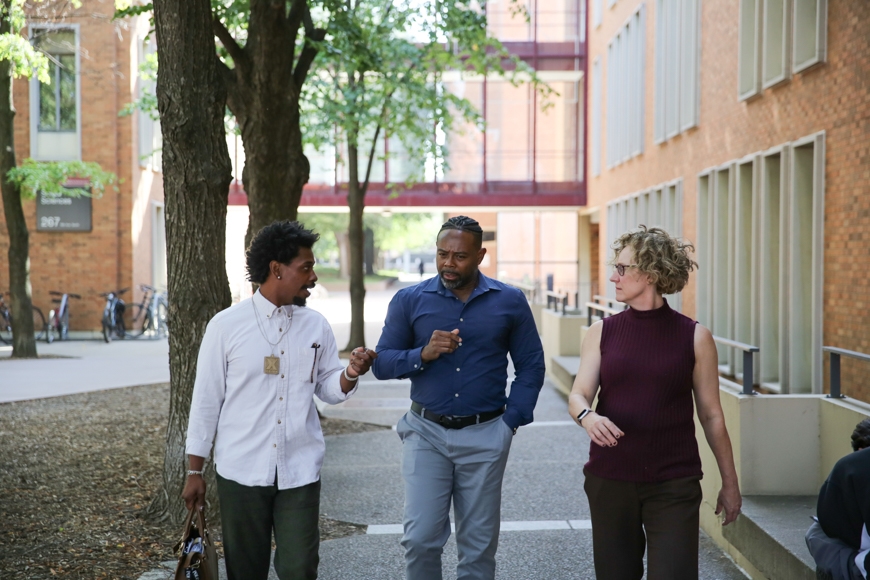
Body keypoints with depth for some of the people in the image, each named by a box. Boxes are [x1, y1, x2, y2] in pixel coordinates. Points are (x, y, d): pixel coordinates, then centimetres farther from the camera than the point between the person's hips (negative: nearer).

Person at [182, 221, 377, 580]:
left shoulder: (316, 326, 4)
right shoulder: (226, 325, -5)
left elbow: (328, 389, 10)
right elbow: (206, 400, -1)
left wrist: (351, 374, -13)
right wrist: (195, 472, 0)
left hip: (300, 473, 2)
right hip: (241, 471, -2)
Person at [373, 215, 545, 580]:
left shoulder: (509, 301, 1)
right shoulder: (409, 300, 0)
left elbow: (531, 366, 5)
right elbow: (382, 363, -1)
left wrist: (511, 421, -3)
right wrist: (423, 354, -19)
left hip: (485, 436, 0)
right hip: (426, 433, 0)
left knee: (479, 544, 9)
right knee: (420, 539, -2)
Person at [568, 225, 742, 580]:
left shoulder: (694, 337, -2)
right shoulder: (602, 332, 4)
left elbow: (712, 416, 2)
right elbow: (578, 395, -2)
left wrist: (730, 483, 6)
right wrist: (587, 417, -26)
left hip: (674, 484, -2)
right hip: (609, 480, 3)